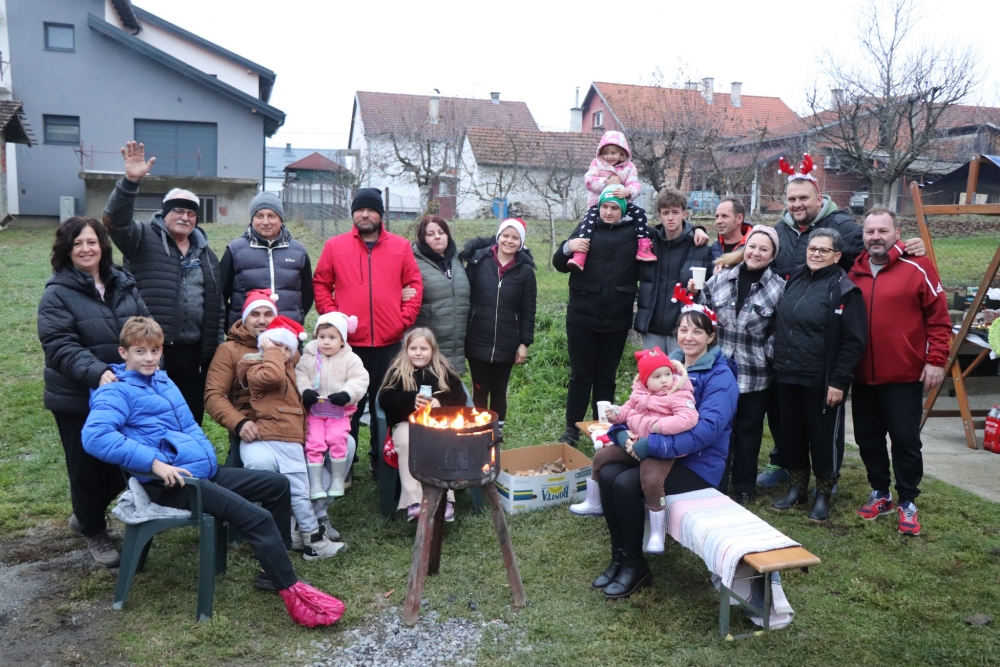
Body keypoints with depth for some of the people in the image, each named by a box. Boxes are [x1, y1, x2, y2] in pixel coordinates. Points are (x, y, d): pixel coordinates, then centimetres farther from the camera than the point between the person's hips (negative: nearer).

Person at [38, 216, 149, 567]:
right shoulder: (57, 294, -10)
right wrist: (96, 372, -32)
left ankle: (86, 513, 40)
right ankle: (94, 532, 29)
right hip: (77, 398, -5)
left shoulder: (123, 284, 6)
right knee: (87, 466, 7)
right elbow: (59, 346, -18)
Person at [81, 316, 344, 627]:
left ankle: (275, 569, 15)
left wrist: (207, 454, 13)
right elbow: (94, 436, -26)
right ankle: (292, 592, -13)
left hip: (205, 470, 9)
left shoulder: (163, 380, 20)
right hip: (172, 482, -9)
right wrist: (154, 463, -30)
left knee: (278, 484, 9)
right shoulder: (116, 392, -7)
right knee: (257, 518, -21)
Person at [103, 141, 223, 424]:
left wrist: (216, 347, 15)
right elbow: (116, 220, -19)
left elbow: (216, 303, 17)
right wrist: (131, 181, -33)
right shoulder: (145, 239, 1)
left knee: (192, 420, 14)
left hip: (194, 353, 5)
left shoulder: (204, 253, 16)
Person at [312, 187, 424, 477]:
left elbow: (415, 285, 7)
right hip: (349, 343, -1)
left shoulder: (401, 247, 6)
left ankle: (381, 461, 24)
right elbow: (321, 285, 7)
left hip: (389, 343, 1)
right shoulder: (335, 246, 4)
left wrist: (404, 318, -3)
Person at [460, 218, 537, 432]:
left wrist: (525, 342, -3)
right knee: (480, 391, 8)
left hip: (506, 345, 0)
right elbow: (464, 296, 1)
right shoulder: (479, 260, -3)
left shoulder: (525, 271, -1)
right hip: (477, 342, 0)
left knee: (499, 392, 12)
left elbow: (528, 310, 1)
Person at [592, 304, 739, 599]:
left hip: (698, 464, -6)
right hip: (661, 453, 6)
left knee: (626, 484, -25)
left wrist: (652, 446, -29)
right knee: (607, 474, -17)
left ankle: (635, 565, -5)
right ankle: (619, 556, -2)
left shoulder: (720, 376, -12)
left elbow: (707, 429, -25)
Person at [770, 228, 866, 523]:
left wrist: (839, 381, -16)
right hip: (787, 377, 6)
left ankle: (823, 495, 21)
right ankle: (796, 488, 28)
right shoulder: (795, 279, 8)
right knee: (791, 434, 14)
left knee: (824, 436, 6)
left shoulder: (844, 290, -10)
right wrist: (778, 362, 13)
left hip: (822, 381, -6)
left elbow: (854, 342, -12)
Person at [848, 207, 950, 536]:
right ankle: (880, 494, 30)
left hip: (905, 376, -4)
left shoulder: (917, 267, -7)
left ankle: (907, 503, 19)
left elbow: (938, 317, -5)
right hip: (863, 376, 5)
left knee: (905, 441, 3)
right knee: (867, 438, 13)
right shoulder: (854, 272, 6)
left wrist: (936, 360, -9)